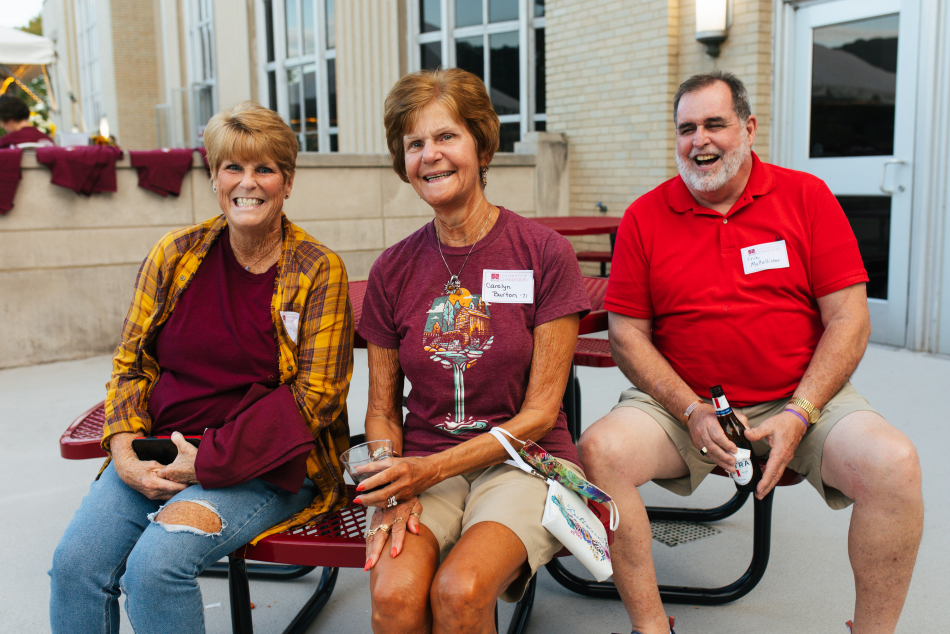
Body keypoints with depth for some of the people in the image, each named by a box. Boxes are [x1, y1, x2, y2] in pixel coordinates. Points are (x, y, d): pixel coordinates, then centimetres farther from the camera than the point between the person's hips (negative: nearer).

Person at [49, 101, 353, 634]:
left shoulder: (319, 271, -5)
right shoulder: (174, 255, 7)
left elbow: (317, 394, -10)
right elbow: (133, 362, 12)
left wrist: (208, 464, -14)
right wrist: (124, 451, -7)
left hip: (267, 468, -4)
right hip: (160, 456, 4)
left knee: (156, 563, -26)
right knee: (74, 563, -17)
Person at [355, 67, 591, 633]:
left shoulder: (544, 253, -6)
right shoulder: (393, 270, 4)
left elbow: (540, 412, -6)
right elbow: (382, 411, 9)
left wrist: (431, 469, -15)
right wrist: (394, 495, -11)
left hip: (523, 461, -2)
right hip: (421, 467, 2)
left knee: (458, 589, -29)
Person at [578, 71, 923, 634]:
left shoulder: (807, 197, 2)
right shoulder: (644, 217, 2)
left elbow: (848, 319, -2)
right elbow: (628, 334, 1)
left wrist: (799, 414, -13)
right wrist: (692, 412, -12)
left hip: (804, 401, 0)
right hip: (683, 404, 1)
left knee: (894, 464, -26)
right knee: (599, 450, -25)